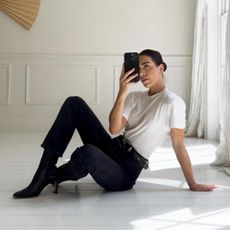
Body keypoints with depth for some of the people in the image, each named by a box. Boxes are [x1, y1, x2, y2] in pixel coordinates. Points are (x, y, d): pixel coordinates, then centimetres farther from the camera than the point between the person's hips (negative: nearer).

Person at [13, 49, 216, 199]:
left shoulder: (173, 102, -9)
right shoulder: (135, 97, 12)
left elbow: (178, 145, -6)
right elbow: (114, 129, -2)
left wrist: (192, 184, -3)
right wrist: (122, 93, -13)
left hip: (125, 171, -7)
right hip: (113, 150, 8)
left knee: (86, 153, -41)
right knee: (74, 103, -4)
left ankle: (55, 175, -2)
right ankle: (43, 175, -10)